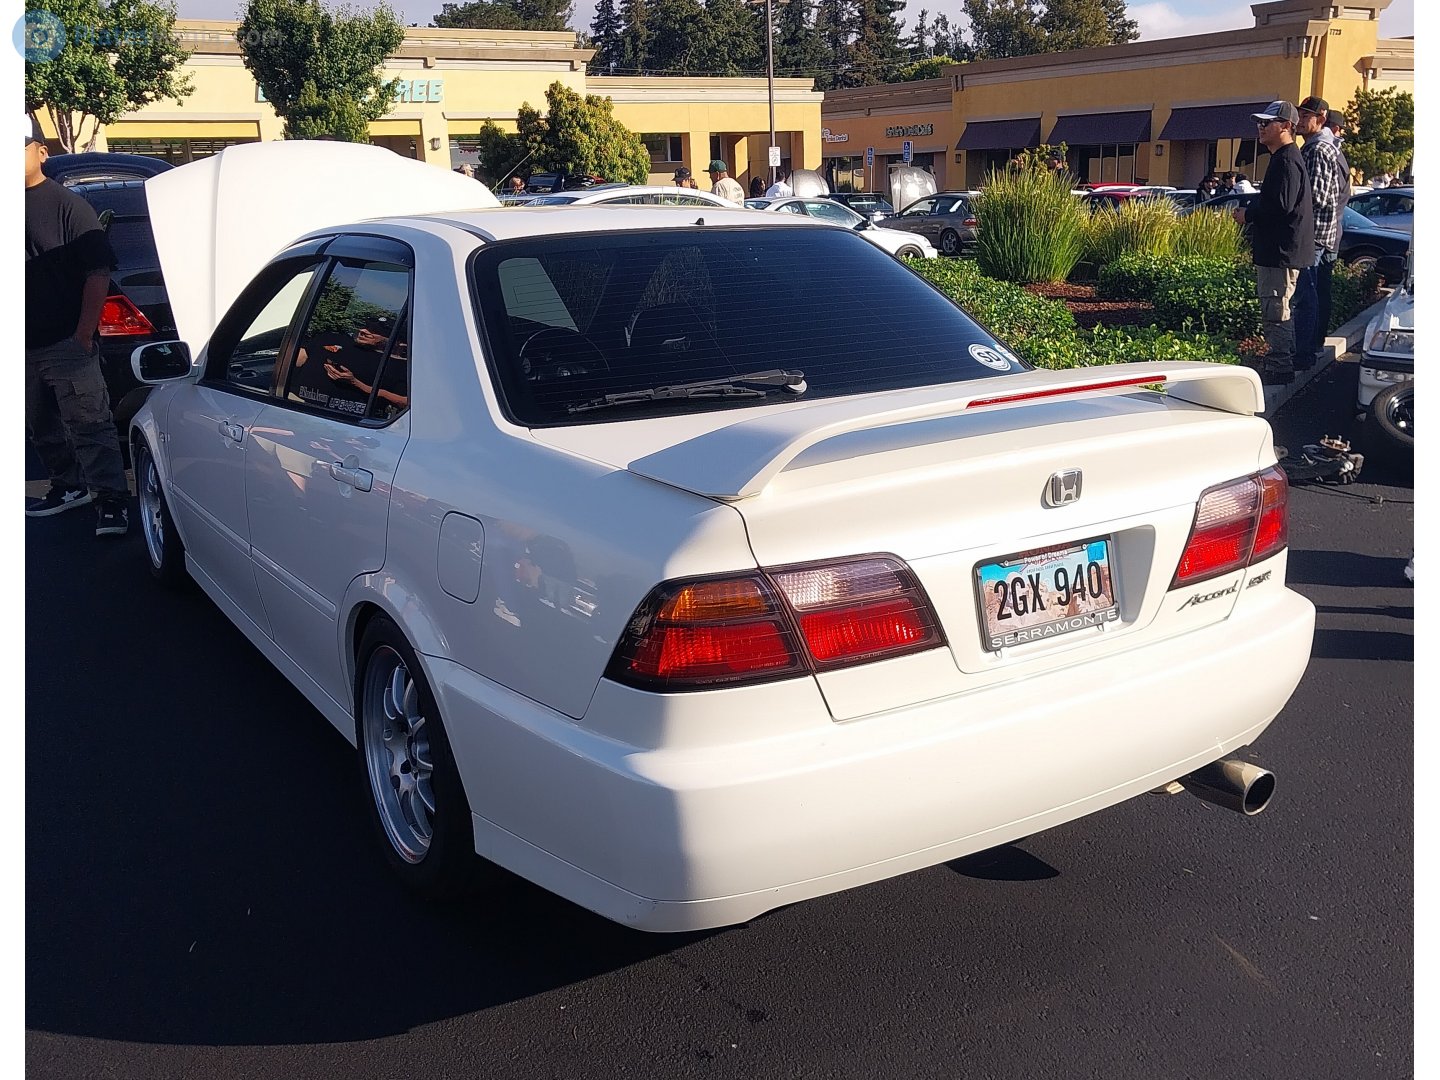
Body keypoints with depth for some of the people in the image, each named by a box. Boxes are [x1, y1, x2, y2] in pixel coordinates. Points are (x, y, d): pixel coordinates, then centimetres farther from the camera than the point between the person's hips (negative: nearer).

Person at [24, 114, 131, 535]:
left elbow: (98, 272, -10)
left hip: (66, 345, -7)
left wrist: (84, 334, -15)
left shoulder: (67, 205, -7)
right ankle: (69, 485, 31)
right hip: (23, 347, 7)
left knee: (90, 426, -6)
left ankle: (111, 500, -2)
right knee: (42, 429, 17)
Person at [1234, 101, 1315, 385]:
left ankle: (1278, 368, -6)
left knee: (1275, 312, -9)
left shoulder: (1287, 162, -15)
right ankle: (1284, 366, 25)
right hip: (1276, 251, 11)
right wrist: (1251, 210, 11)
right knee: (1280, 312, 17)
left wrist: (1248, 214, -12)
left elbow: (1281, 205, -24)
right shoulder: (1283, 159, 19)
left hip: (1281, 253, -11)